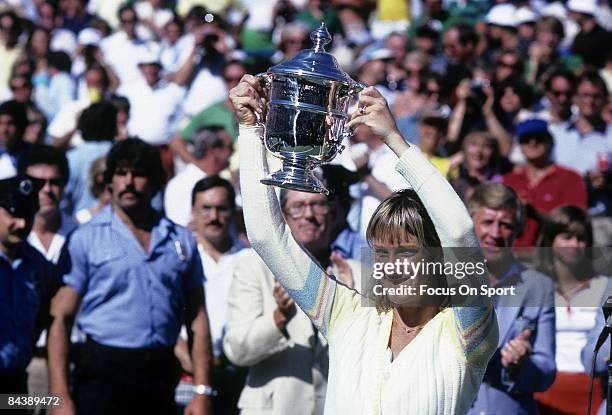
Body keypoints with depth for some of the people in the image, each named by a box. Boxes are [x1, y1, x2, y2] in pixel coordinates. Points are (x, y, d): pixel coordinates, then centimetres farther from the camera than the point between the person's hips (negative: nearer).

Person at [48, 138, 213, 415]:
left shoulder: (181, 240, 12)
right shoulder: (86, 239, 1)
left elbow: (196, 319, 12)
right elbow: (60, 319, -2)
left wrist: (202, 391, 3)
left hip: (161, 373, 3)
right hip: (103, 372, -3)